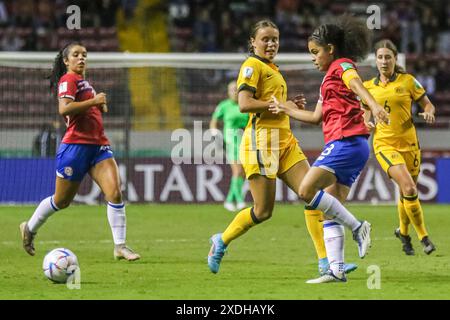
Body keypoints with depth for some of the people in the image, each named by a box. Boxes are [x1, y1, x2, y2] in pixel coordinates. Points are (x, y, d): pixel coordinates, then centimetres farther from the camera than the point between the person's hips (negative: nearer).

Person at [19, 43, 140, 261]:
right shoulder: (68, 80, -7)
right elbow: (64, 109, -22)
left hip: (98, 145, 7)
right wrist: (94, 101, -20)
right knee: (62, 201, 6)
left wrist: (100, 106, 15)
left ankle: (120, 246, -11)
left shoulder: (82, 81, 20)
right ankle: (30, 228, 31)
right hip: (76, 146, -7)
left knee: (115, 193, -11)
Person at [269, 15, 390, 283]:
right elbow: (316, 117, 32)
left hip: (346, 141, -10)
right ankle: (336, 269, -3)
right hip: (345, 145, 10)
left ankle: (357, 226, -13)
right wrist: (285, 109, 40)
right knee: (331, 211, 3)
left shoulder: (342, 66, 0)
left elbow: (357, 84, -23)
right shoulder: (329, 79, 27)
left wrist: (374, 106, -41)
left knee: (307, 190, -16)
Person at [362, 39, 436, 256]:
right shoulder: (368, 87, 5)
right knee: (409, 189, -20)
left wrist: (428, 113, -16)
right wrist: (367, 123, -4)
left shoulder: (408, 81, 0)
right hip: (384, 144, -1)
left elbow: (427, 104, 6)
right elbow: (367, 113, 18)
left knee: (406, 194, 9)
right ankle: (423, 236, -9)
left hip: (408, 143, 1)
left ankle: (403, 232, 37)